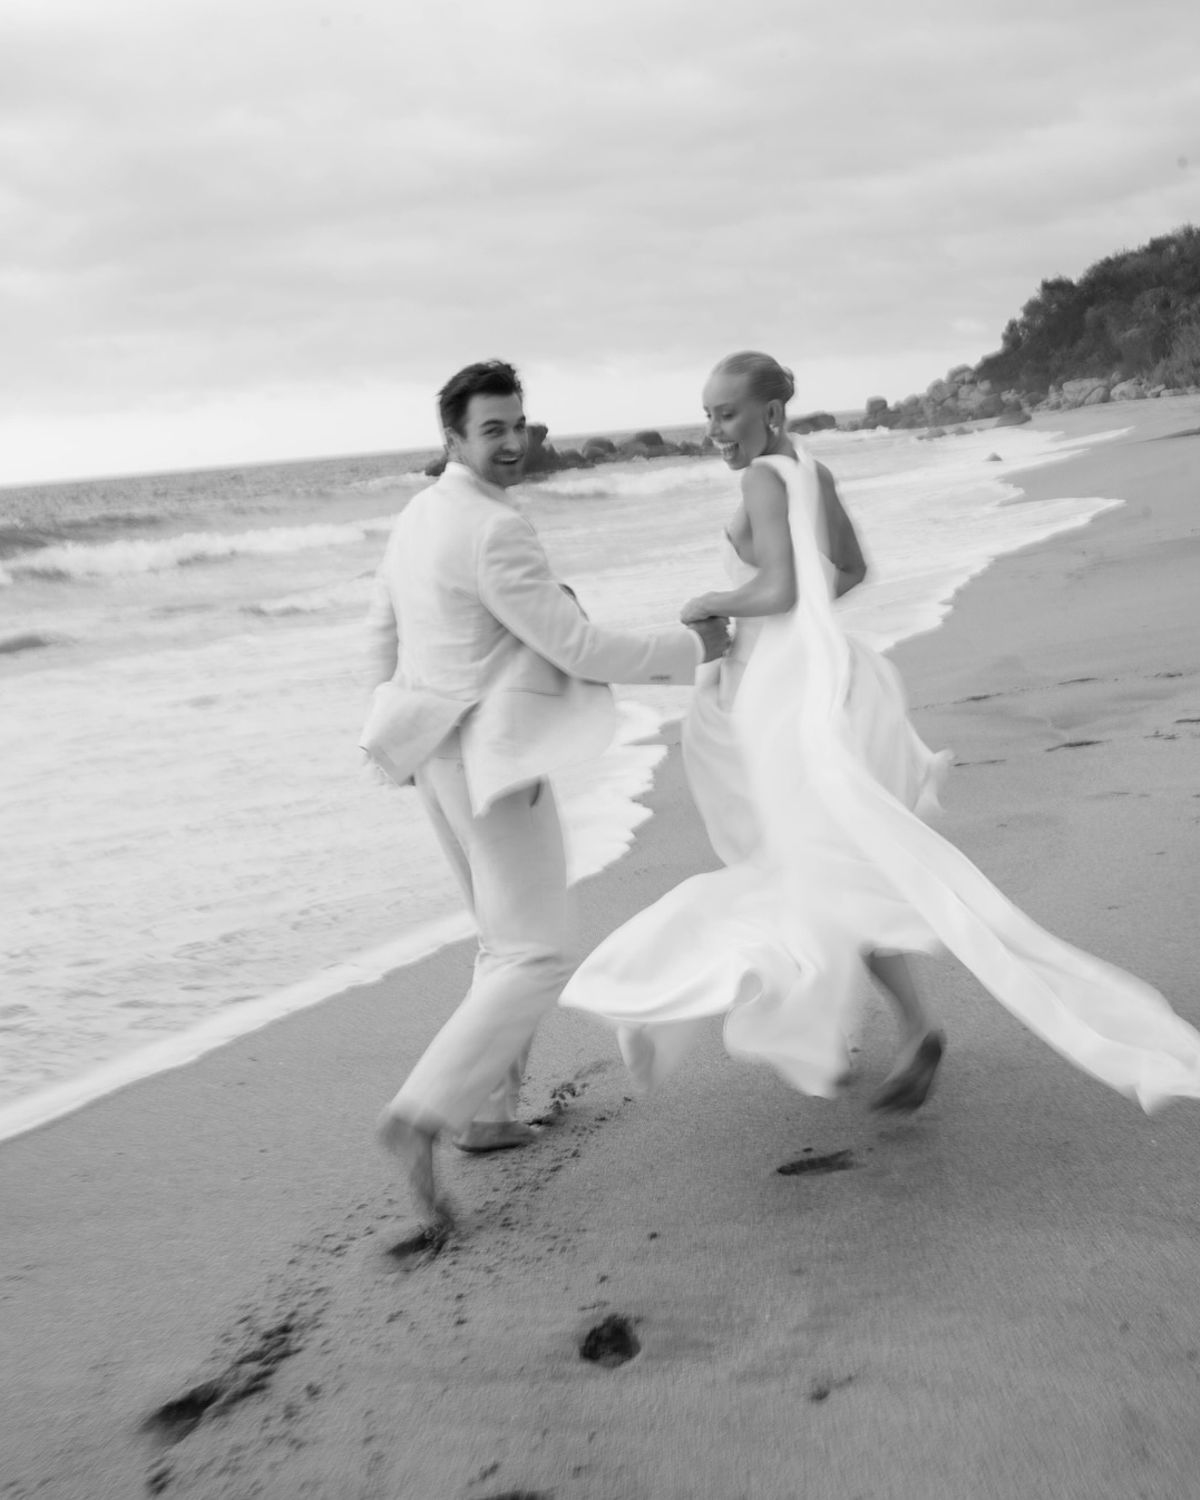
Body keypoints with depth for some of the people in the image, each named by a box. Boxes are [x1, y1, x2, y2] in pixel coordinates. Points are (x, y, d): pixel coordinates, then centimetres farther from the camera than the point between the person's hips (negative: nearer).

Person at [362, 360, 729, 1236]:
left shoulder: (421, 517, 11)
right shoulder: (495, 532, -21)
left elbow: (383, 633, 20)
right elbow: (579, 649, -19)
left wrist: (405, 729, 30)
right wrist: (690, 649, -6)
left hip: (444, 753, 10)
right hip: (494, 759, -10)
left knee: (511, 936, 22)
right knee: (536, 959, -7)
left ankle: (486, 1111, 25)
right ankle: (422, 1115, -15)